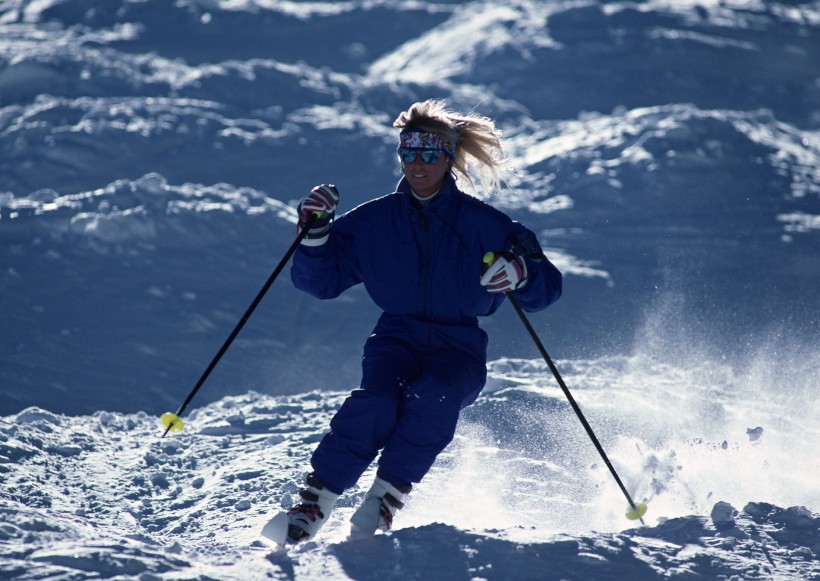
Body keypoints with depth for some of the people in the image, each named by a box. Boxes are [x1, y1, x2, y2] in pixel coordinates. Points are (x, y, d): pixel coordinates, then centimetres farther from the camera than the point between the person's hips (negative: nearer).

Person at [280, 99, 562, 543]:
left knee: (433, 396, -35)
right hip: (396, 339, 1)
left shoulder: (482, 224, 0)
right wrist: (315, 232, -11)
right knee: (375, 401, -31)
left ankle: (386, 497, -28)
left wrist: (522, 274, -25)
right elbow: (320, 280, 7)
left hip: (460, 348, -1)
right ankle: (315, 501, -28)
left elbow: (547, 289, -2)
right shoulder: (373, 222, 6)